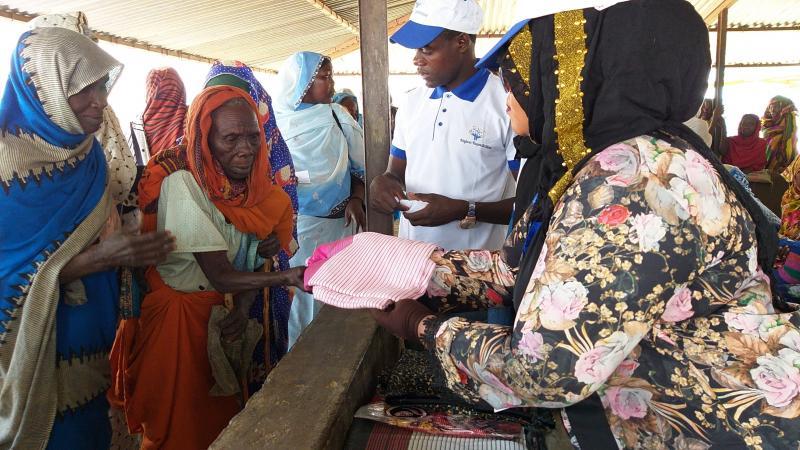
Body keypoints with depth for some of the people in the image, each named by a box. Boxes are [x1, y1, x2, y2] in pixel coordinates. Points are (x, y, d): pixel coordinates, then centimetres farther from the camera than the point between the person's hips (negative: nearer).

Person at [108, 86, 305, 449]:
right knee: (184, 420, 9)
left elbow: (250, 257, 2)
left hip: (224, 309, 5)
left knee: (226, 406, 17)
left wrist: (243, 308, -15)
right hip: (178, 312, -5)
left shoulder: (253, 184, -5)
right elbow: (220, 276, -27)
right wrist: (289, 277, -38)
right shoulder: (182, 185, -24)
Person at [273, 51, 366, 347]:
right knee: (304, 290, 3)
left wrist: (356, 199, -6)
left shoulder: (339, 117, 8)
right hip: (299, 223, -2)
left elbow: (359, 165, 9)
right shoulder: (279, 122, 1)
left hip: (340, 221, 2)